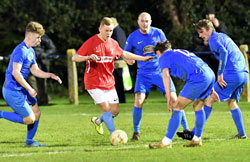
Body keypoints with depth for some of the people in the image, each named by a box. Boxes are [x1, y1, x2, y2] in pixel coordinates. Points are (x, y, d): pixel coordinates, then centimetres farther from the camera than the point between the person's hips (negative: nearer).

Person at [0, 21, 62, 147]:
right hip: (13, 91, -10)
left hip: (21, 90, 10)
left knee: (36, 113, 13)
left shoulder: (31, 51, 13)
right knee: (30, 119, -8)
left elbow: (35, 70, 20)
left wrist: (50, 75, 4)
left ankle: (30, 141, 23)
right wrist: (29, 89, -24)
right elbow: (15, 72, -26)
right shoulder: (21, 50, -19)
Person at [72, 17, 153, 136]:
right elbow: (74, 58, -12)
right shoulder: (90, 43, -11)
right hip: (94, 84, -6)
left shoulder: (113, 43, 6)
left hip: (109, 83, 6)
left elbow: (124, 54, 24)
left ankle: (98, 121, 33)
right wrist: (88, 57, -30)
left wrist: (142, 58, 24)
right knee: (106, 108, -16)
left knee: (115, 111, 5)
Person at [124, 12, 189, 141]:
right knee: (138, 101, -16)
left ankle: (186, 129, 4)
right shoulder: (133, 37, -2)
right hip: (143, 73, 0)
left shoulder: (158, 33, -1)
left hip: (160, 71, 0)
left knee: (173, 100, -6)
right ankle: (136, 132, 0)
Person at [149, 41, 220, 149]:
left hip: (198, 79, -8)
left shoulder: (164, 57, 12)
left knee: (178, 107, -3)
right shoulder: (182, 51, 35)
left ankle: (167, 141, -5)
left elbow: (166, 75, -5)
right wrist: (211, 90, 31)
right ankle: (197, 140, 28)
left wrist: (169, 97, -10)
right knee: (198, 107, 24)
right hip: (210, 75, 8)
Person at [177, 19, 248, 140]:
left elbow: (223, 52, -22)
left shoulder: (214, 39, -4)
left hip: (232, 74, -9)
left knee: (209, 99, -3)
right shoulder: (223, 36, 24)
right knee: (231, 102, 22)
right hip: (244, 73, 9)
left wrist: (220, 74, -19)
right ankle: (241, 134, 16)